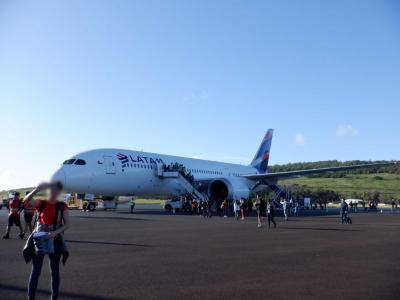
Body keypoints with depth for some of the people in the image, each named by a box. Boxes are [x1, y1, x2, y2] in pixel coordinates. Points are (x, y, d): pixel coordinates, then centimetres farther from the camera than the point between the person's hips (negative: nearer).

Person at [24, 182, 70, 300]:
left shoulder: (62, 206, -3)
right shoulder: (41, 204, -4)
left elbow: (67, 224, -4)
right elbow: (26, 200, -25)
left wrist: (55, 233, -22)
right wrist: (37, 189, -44)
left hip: (55, 241, 1)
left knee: (55, 271, 11)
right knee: (35, 271, 3)